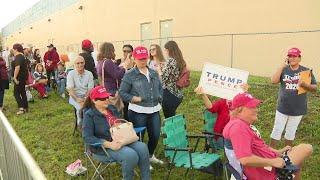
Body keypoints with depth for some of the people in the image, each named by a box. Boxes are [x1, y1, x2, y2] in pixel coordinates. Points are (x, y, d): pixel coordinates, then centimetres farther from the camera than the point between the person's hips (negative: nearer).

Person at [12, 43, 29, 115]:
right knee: (23, 92, 14)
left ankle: (21, 108, -14)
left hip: (19, 78, -10)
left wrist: (15, 77, -26)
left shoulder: (18, 57, -17)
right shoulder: (22, 56, 14)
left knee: (16, 93, -6)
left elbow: (17, 67, -29)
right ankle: (25, 107, 19)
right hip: (23, 77, 10)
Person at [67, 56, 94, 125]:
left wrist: (85, 99, -17)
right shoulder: (71, 74, 0)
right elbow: (70, 89, -8)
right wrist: (78, 99, -22)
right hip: (75, 96, -1)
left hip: (86, 96, 2)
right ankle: (80, 124, -9)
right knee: (81, 108, -32)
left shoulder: (89, 74, 4)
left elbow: (90, 89, -1)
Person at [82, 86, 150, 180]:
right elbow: (87, 137, -17)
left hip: (121, 140, 7)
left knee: (142, 147, -17)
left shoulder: (112, 108, 11)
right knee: (131, 155, -29)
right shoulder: (89, 115, -8)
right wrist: (109, 144, -26)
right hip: (103, 147, -6)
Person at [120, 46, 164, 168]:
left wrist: (159, 99, 8)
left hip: (154, 110, 6)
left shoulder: (154, 73, 11)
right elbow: (122, 93, -6)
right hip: (138, 112, -5)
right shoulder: (130, 75, -6)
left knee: (155, 135, 13)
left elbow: (160, 88, 22)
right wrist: (135, 98, -17)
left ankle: (150, 156, 40)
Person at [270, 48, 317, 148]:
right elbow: (273, 81, -18)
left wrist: (303, 84, -23)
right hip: (283, 107, 0)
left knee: (291, 131, 15)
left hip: (298, 109, 1)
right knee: (277, 130, 7)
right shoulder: (283, 69, -2)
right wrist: (282, 66, -20)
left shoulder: (306, 71, -3)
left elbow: (314, 88, -3)